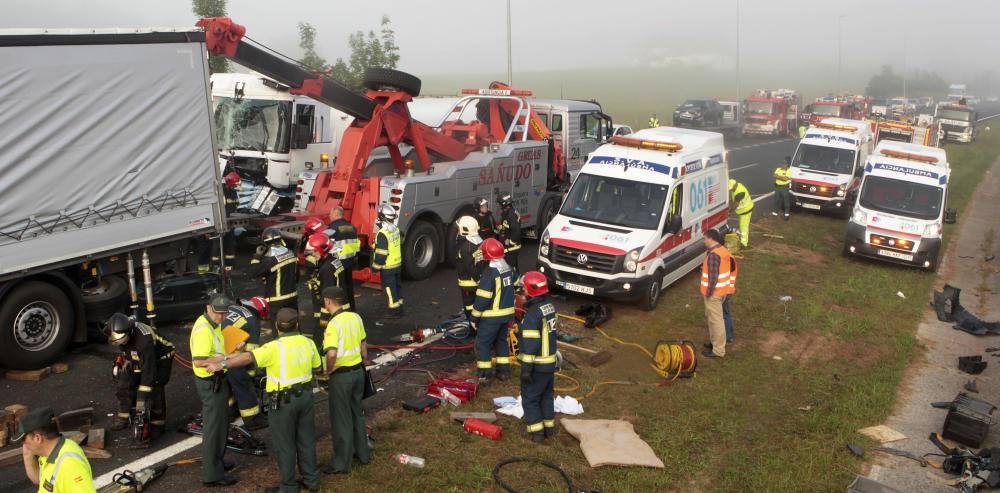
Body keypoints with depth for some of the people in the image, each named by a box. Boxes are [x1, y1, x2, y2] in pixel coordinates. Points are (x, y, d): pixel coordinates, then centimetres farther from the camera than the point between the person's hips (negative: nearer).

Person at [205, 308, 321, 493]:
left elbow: (247, 358, -27)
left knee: (284, 444, 8)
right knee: (306, 439, 18)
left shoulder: (275, 348, -19)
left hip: (283, 401, -6)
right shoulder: (308, 343, -2)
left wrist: (222, 364, -23)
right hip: (306, 396, 6)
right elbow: (317, 366, 11)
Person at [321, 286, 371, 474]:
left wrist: (328, 369, -15)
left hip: (341, 375, -7)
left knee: (341, 419, 5)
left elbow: (331, 353, -33)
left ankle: (341, 463, 16)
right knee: (357, 413, 22)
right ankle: (363, 452, 34)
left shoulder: (334, 324, -22)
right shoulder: (356, 317, 1)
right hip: (358, 371, 7)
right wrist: (365, 360, 28)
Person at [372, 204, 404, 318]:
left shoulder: (382, 234, -22)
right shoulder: (396, 229, 2)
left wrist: (375, 267, -11)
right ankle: (399, 308, 25)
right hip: (398, 264, 8)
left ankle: (394, 311, 6)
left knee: (390, 289, 1)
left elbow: (381, 254, -21)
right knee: (397, 286, 17)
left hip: (388, 267, -8)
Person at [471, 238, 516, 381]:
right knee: (502, 340, 21)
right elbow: (514, 287, 13)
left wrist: (475, 317, -11)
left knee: (483, 343, 3)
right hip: (507, 314, 8)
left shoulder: (489, 273, -22)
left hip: (492, 316, -8)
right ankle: (503, 370, 27)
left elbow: (482, 298, -20)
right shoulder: (509, 269, 3)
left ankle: (484, 374, 5)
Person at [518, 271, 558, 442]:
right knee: (547, 395, 21)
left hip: (537, 365, -8)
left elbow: (530, 345, -24)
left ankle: (537, 431, 11)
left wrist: (526, 368, -19)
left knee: (530, 398, 6)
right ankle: (549, 427, 30)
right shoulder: (549, 306, 3)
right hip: (550, 362, 8)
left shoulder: (533, 314, -24)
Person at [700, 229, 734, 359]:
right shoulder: (723, 250, 8)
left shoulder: (713, 255, -23)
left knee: (716, 320, -2)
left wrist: (708, 292, -16)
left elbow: (713, 277, -25)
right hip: (723, 289, 10)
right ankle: (714, 342, 36)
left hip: (714, 293, -10)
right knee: (711, 317, 23)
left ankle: (718, 350, 5)